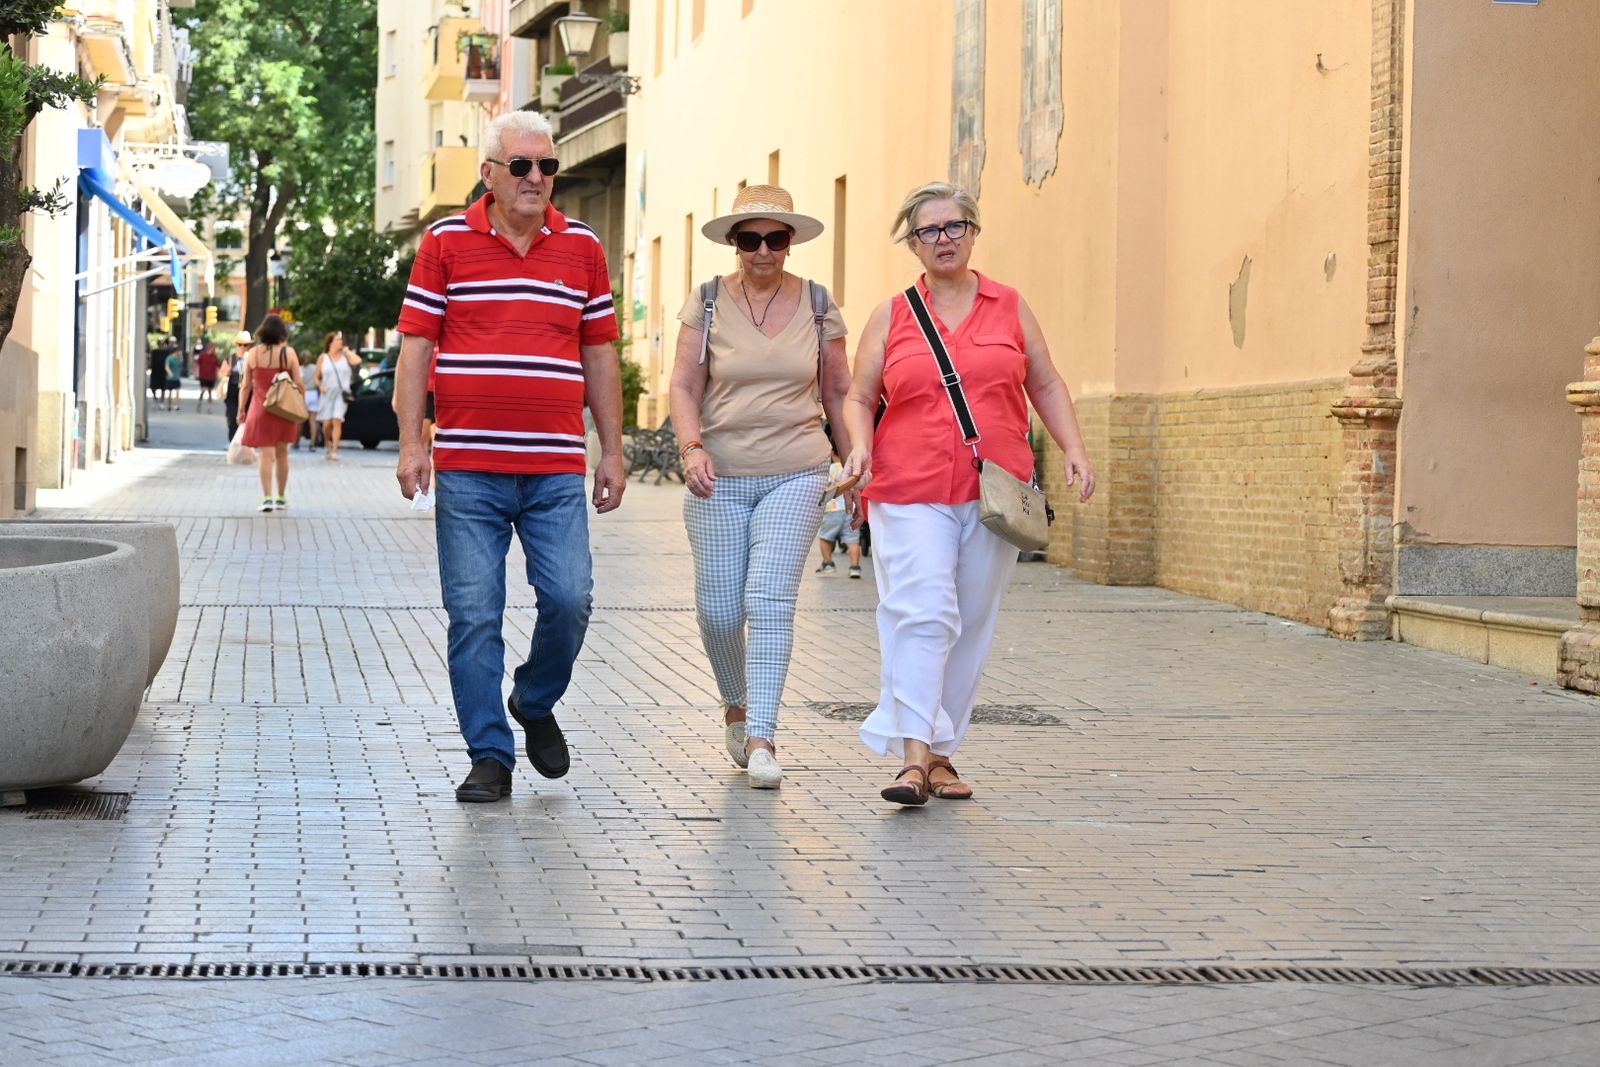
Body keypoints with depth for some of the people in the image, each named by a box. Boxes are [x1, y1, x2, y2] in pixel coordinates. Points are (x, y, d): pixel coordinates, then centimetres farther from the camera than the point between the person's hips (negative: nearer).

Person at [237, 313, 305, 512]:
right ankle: (281, 498, 21)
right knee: (282, 454, 13)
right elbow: (299, 383, -5)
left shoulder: (253, 354, -3)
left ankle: (267, 498, -11)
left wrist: (242, 410, 9)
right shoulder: (288, 353, -5)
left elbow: (245, 386, 0)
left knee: (265, 454, -1)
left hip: (261, 408, 0)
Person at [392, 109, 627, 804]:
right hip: (467, 470, -1)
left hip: (557, 471, 2)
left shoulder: (583, 247, 10)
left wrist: (612, 452, 11)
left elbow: (599, 355, 14)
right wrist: (411, 443, -5)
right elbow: (416, 346, 3)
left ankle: (536, 703, 21)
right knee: (474, 614, -2)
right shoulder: (446, 242, 4)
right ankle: (490, 757, 7)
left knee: (569, 599, -7)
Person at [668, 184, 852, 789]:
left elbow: (839, 392, 12)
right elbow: (684, 386, -1)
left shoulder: (817, 304, 6)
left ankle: (761, 738, -13)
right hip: (719, 478, 1)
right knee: (719, 608, 2)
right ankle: (736, 704, 30)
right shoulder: (707, 303, 3)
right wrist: (693, 447, -18)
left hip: (795, 476, 0)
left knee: (770, 600, -14)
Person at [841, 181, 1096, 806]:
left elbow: (1045, 386, 16)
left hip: (994, 494, 2)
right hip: (912, 495, -2)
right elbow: (860, 397, 11)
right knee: (921, 616, -17)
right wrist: (860, 448, -9)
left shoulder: (1010, 308, 12)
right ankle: (913, 757, -21)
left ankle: (942, 753, 14)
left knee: (972, 627, 5)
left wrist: (1073, 450, 4)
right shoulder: (891, 317, 8)